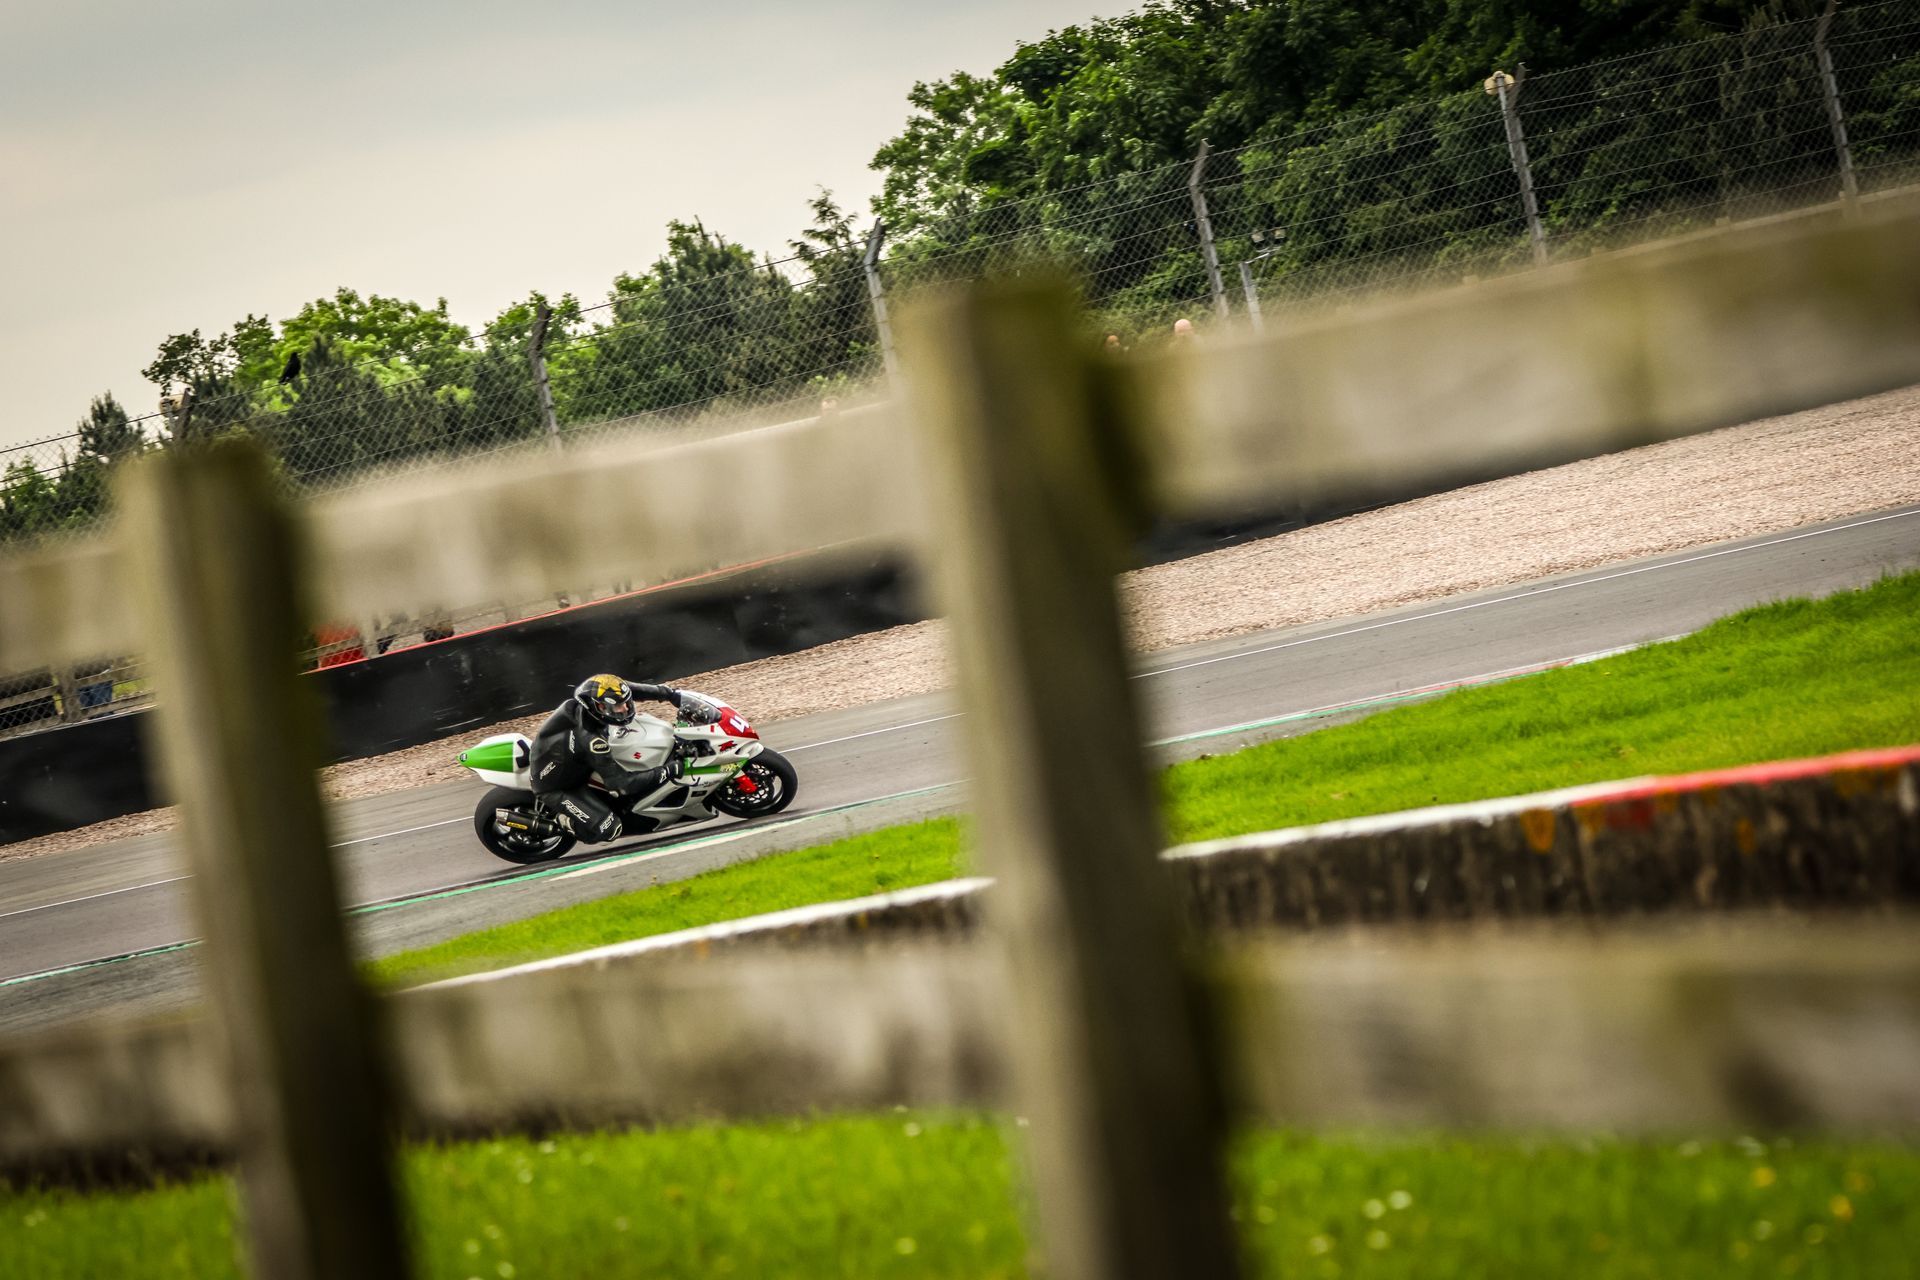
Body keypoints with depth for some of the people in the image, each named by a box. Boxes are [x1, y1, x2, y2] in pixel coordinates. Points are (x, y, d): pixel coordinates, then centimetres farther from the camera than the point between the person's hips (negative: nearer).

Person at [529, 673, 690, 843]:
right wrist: (667, 771, -35)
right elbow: (621, 783, -36)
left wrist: (671, 694, -5)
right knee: (609, 828, -18)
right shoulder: (589, 739, -40)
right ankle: (560, 820, 4)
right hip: (557, 787, -8)